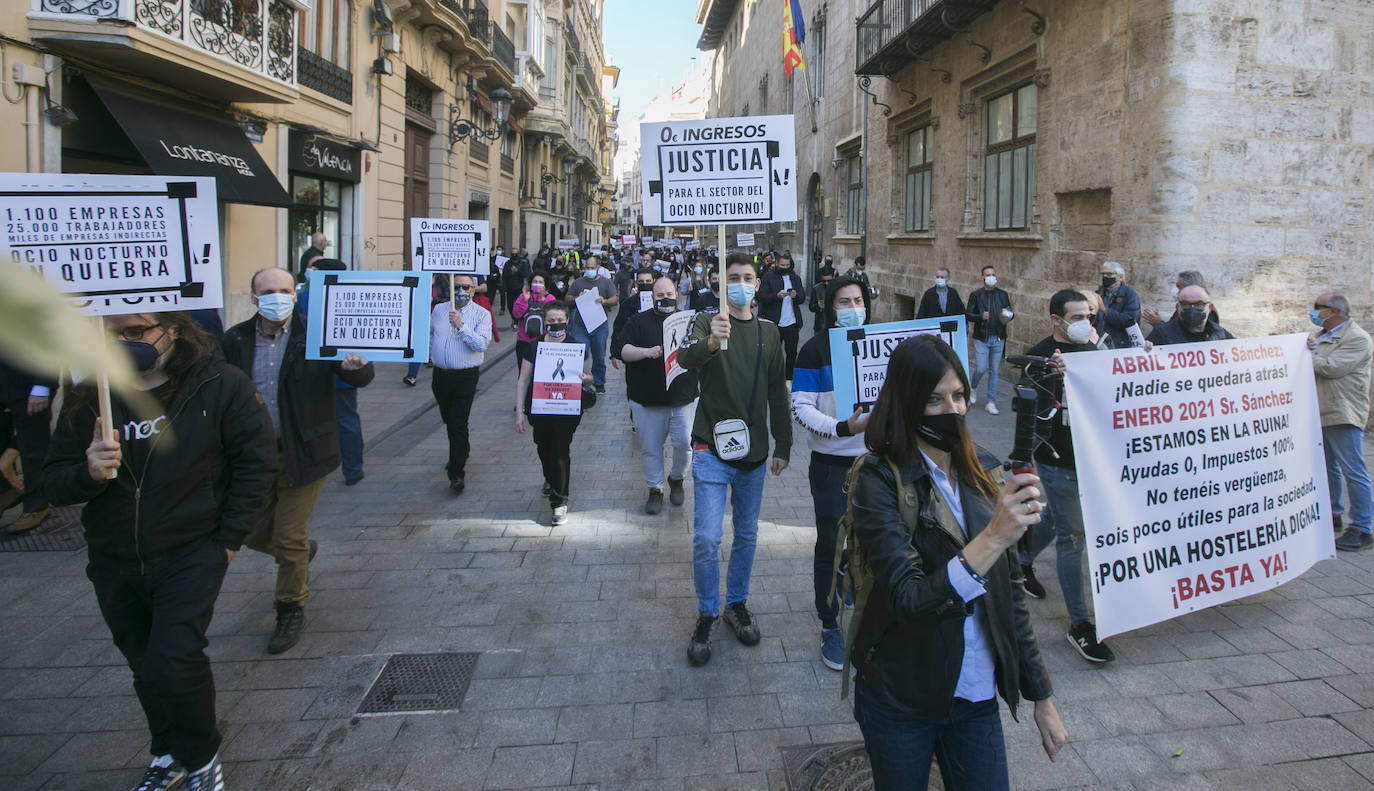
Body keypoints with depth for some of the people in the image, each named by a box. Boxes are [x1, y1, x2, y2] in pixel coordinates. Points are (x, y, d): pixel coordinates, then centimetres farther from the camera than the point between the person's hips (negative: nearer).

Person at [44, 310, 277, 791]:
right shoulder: (88, 398, -2)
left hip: (190, 556, -4)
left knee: (173, 664, -14)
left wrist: (228, 539, -10)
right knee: (147, 669, 17)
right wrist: (88, 473, -24)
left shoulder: (220, 385, -11)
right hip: (113, 565, 4)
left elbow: (257, 460, -8)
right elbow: (51, 481, 0)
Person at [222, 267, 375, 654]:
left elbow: (361, 376, -13)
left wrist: (355, 366, -36)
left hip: (301, 453, -4)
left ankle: (291, 610, 24)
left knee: (290, 539, 2)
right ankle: (303, 551, 46)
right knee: (254, 533, 14)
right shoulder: (236, 339, 0)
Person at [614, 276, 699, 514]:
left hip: (683, 399, 1)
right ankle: (655, 490, 21)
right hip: (647, 401, -1)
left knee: (684, 443, -2)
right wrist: (647, 352, -20)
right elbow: (618, 349, -7)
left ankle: (677, 478, 25)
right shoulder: (639, 322, 3)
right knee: (650, 448, 5)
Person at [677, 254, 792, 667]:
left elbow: (778, 393, 12)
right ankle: (706, 616, 13)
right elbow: (685, 356, -27)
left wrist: (783, 445, 10)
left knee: (747, 535, 15)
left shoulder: (769, 332, 8)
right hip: (712, 449, -4)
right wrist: (710, 343, -48)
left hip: (753, 451, 4)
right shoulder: (707, 322, -5)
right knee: (706, 539, -7)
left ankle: (736, 604, 34)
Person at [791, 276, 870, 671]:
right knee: (830, 545, 5)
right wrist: (842, 428, -27)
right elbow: (802, 409, -12)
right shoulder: (816, 349, -6)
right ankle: (830, 627, 21)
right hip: (832, 464, -3)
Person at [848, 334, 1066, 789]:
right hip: (900, 700, -4)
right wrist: (994, 536, -36)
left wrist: (1041, 698, 10)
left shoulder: (984, 472, -1)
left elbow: (1009, 593, 6)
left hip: (977, 696, 4)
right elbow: (909, 601, -26)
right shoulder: (880, 483, -16)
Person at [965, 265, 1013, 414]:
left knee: (994, 371, 5)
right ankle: (973, 388, 26)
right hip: (981, 338, -2)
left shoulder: (1003, 295, 8)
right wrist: (980, 316, -20)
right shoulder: (976, 295, 0)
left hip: (998, 339, 3)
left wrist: (1008, 316, -9)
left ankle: (991, 402, 12)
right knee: (981, 369, -7)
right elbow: (968, 315, -1)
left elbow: (1009, 314, 14)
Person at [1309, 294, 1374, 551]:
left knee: (1353, 471, -6)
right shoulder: (1318, 334, 16)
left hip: (1342, 414, -9)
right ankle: (1333, 515, 32)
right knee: (1328, 468, 18)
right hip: (1319, 413, 9)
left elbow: (1331, 367, -23)